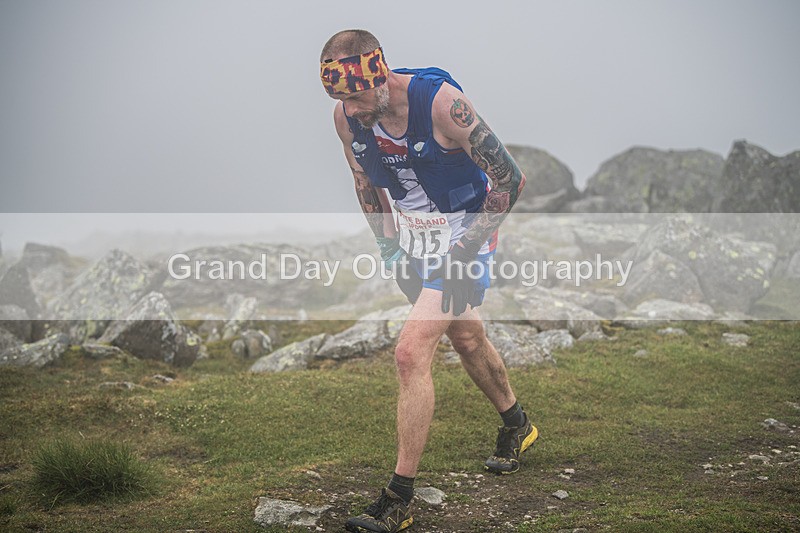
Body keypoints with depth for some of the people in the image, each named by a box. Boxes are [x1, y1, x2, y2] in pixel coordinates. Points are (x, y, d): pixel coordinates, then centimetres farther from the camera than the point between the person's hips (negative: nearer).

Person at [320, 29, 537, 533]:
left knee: (411, 354, -16)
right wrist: (388, 243, 2)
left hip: (465, 236, -7)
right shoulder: (346, 116, -13)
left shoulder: (441, 102, -31)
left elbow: (511, 179, -22)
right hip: (414, 240, 7)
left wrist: (465, 250, -22)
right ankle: (517, 424, 50)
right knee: (466, 338, 23)